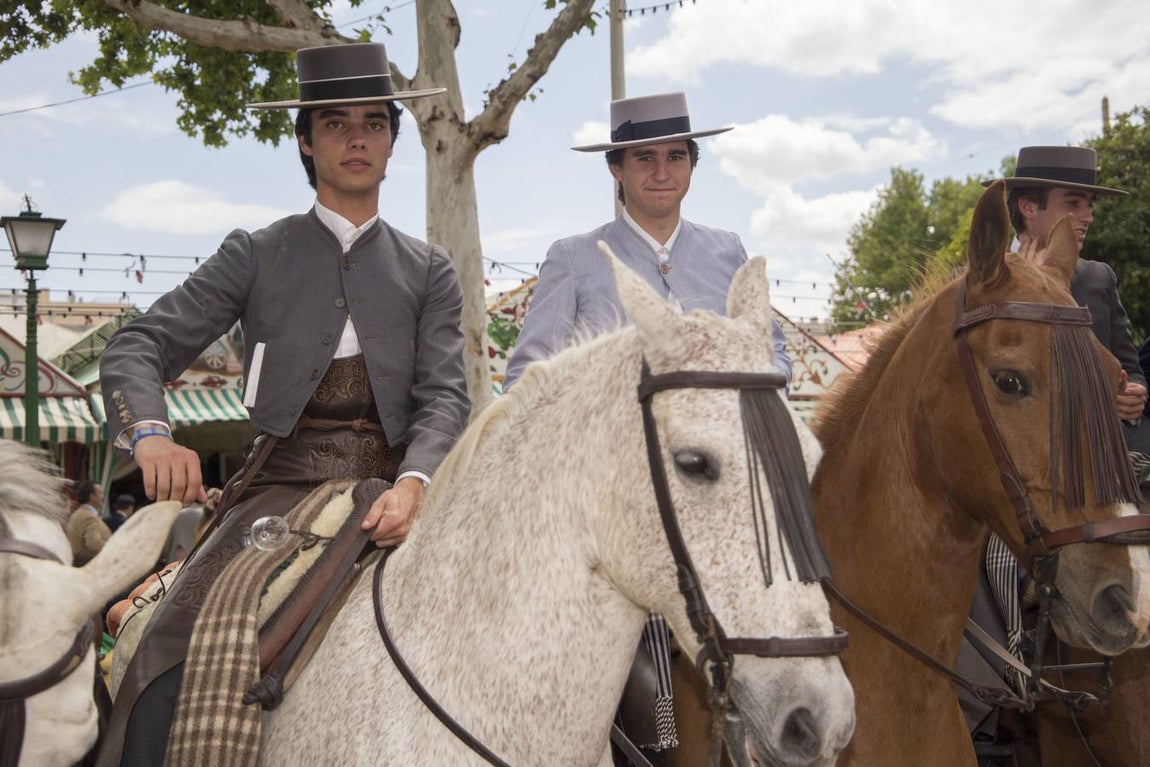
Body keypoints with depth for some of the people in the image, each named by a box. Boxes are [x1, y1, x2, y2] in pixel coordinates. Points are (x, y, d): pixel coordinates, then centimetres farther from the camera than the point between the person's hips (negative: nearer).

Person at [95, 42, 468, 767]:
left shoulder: (429, 270, 14)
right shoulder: (255, 256, 11)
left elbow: (443, 395, 3)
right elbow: (139, 347, 4)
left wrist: (414, 482, -20)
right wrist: (152, 433, -19)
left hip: (394, 488, 1)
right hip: (280, 485, -1)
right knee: (167, 673, -22)